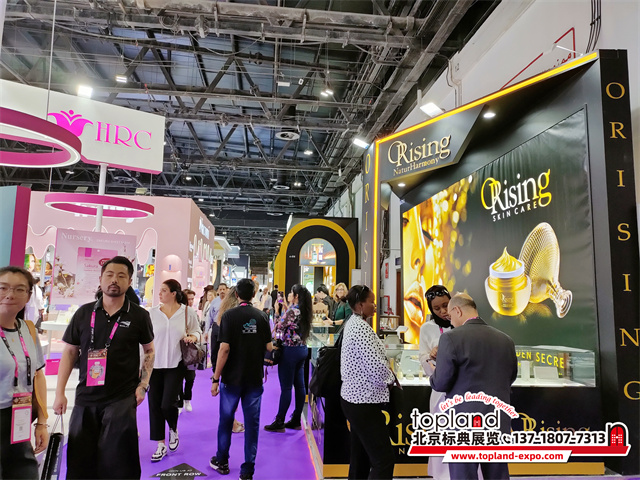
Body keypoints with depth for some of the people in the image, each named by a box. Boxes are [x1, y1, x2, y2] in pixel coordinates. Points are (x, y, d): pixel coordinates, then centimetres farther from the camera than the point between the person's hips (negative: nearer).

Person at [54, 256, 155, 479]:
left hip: (122, 399, -3)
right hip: (85, 398, 3)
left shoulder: (139, 316, -3)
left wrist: (143, 385, -2)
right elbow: (69, 352, 8)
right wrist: (59, 392, 3)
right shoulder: (84, 313, 2)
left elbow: (149, 350, 8)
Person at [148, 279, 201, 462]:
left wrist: (192, 337, -13)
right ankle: (161, 445, 21)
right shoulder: (152, 313, 0)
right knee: (154, 404, 5)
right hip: (154, 365, 2)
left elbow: (197, 331, 10)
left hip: (175, 365, -2)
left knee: (168, 404, -6)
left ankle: (173, 430, 28)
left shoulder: (188, 312, -4)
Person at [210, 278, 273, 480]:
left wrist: (215, 378, -9)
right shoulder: (261, 316, -3)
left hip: (232, 377, -1)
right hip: (255, 378, 1)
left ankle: (222, 461, 31)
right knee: (252, 423, 8)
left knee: (226, 419, 16)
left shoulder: (229, 315, -11)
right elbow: (269, 347, -1)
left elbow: (224, 348, -15)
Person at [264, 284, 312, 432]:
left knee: (286, 387, -2)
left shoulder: (293, 310, -17)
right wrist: (286, 308, 10)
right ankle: (296, 420, 20)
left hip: (290, 351, -9)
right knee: (300, 385, 11)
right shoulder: (306, 311, 8)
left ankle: (279, 422, 7)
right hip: (302, 349, 9)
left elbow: (280, 327, -11)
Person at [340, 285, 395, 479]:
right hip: (364, 400, -10)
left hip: (355, 397, 10)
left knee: (361, 457, 16)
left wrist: (384, 373, 7)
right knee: (384, 459, -7)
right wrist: (389, 379, -4)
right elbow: (376, 367, -24)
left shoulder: (352, 323, 11)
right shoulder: (361, 327, -20)